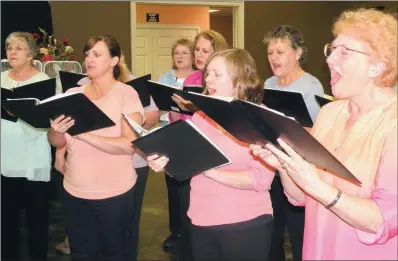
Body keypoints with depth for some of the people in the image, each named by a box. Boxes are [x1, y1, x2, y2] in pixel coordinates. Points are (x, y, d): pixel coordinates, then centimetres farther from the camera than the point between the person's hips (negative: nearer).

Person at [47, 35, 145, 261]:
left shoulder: (127, 94, -9)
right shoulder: (72, 94, 4)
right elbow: (58, 142, 7)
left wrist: (83, 134, -25)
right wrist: (55, 130, -16)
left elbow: (129, 145, -19)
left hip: (114, 192, -4)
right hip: (74, 191, 4)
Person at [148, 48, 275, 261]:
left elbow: (261, 179, -19)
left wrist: (210, 171, -25)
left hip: (245, 225, -5)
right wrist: (166, 162, -11)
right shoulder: (201, 116, 7)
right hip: (201, 223, 5)